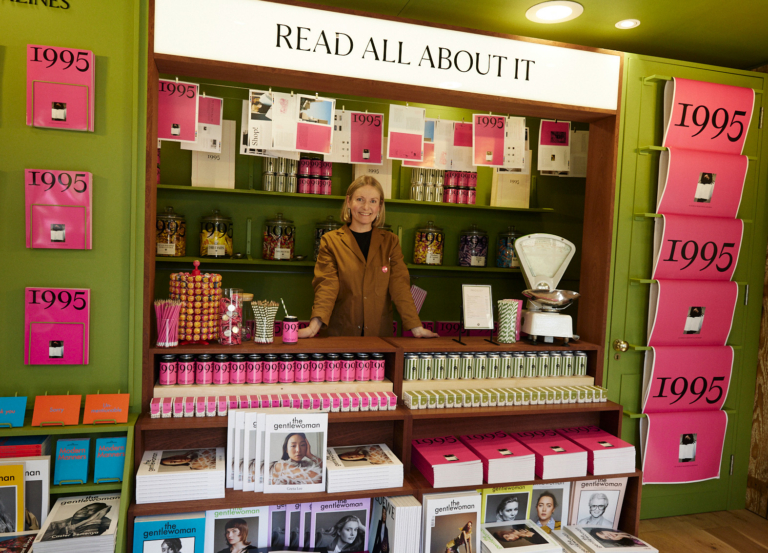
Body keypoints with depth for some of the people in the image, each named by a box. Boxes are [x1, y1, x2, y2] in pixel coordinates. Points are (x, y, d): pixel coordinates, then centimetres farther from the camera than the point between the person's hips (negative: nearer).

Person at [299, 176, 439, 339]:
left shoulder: (390, 242, 8)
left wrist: (416, 328, -11)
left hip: (380, 334, 2)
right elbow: (326, 286, -8)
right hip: (341, 334, -1)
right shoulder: (330, 241, 1)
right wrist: (315, 325, -24)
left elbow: (399, 285, 0)